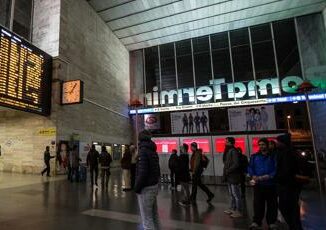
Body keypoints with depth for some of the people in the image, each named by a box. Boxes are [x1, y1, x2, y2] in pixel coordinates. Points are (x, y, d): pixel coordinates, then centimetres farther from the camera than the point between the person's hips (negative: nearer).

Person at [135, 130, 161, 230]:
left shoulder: (143, 151, -16)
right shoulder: (153, 151, 10)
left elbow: (142, 172, -23)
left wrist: (137, 187, -12)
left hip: (146, 188, -9)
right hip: (154, 186, 9)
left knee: (147, 219, 0)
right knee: (154, 215, 19)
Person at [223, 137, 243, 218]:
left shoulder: (233, 151, -18)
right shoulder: (228, 151, 12)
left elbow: (236, 164, -25)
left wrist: (227, 171, -17)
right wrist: (225, 172, 8)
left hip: (234, 177, -10)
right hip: (229, 177, 10)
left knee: (236, 195, 2)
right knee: (232, 194, 19)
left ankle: (238, 211, 12)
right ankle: (232, 208, 31)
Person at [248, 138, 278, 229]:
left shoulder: (273, 156, 2)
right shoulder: (254, 156, 9)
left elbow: (276, 169, -5)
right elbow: (250, 167, 6)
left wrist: (269, 176, -19)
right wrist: (253, 176, -11)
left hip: (271, 184, -1)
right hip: (258, 184, 1)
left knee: (272, 204, 9)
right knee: (257, 204, 3)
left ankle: (271, 222, 25)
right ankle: (256, 222, 15)